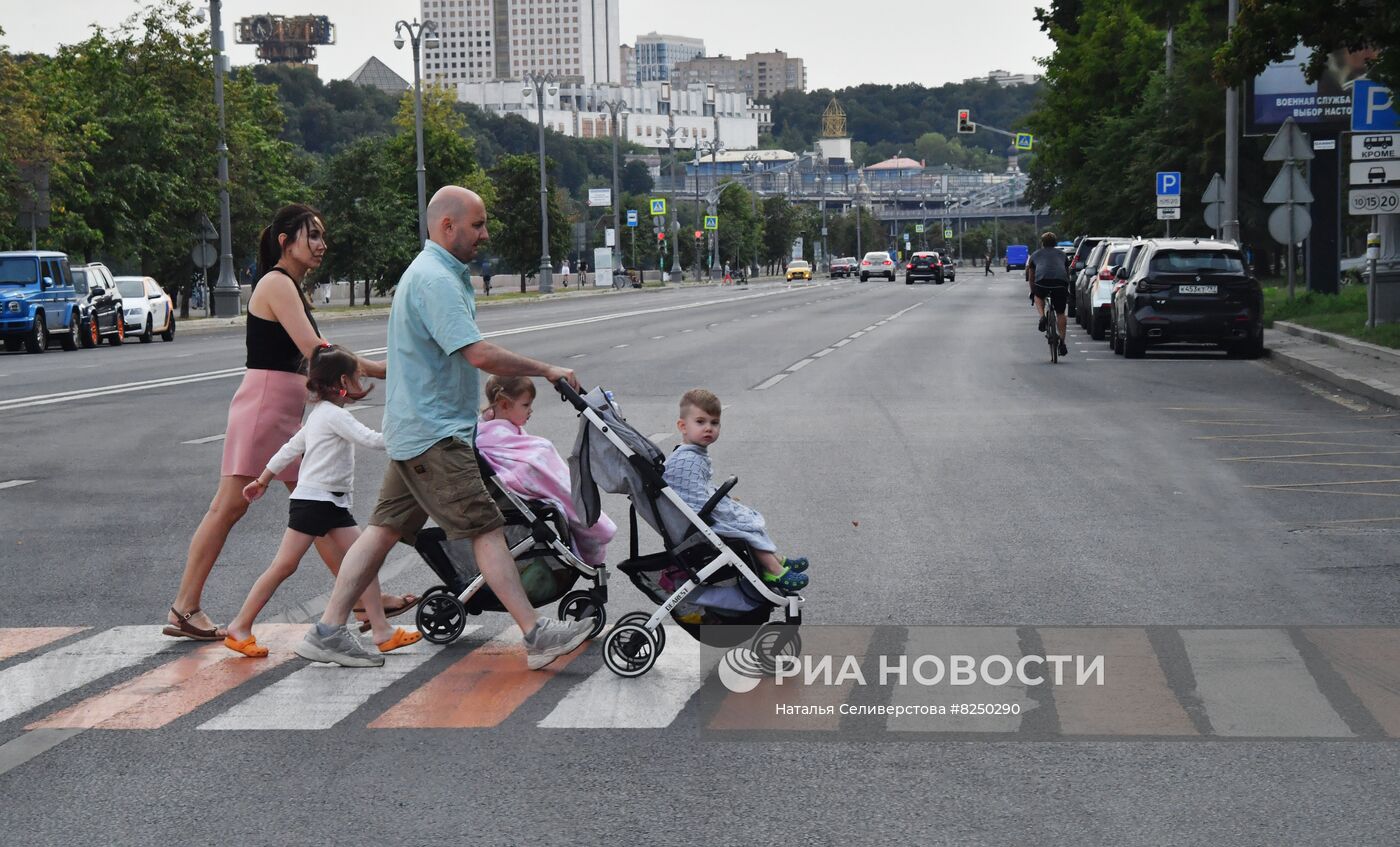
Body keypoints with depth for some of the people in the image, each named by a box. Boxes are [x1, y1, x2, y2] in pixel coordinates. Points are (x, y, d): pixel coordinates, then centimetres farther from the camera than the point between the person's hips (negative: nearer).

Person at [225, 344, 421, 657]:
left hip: (333, 505, 10)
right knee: (284, 566, -6)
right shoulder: (333, 415, -13)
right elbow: (371, 440, -21)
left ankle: (382, 631, -1)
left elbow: (289, 449, 23)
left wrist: (262, 480, 28)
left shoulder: (319, 415, 18)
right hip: (312, 500, -10)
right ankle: (239, 628, 2)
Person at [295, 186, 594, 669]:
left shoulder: (437, 273, 19)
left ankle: (328, 633, 9)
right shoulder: (434, 279, -17)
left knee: (385, 529, 9)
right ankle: (537, 637, -11)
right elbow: (479, 355, -24)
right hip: (433, 434, -11)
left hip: (414, 430, 11)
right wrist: (546, 371, -16)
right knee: (487, 528, -11)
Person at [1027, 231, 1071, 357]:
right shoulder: (1061, 254, 32)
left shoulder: (1036, 254, 28)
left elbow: (1031, 276, 33)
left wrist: (1032, 291, 46)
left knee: (1039, 297, 33)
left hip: (1042, 280, -1)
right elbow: (1067, 272, 40)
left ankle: (1042, 317, 6)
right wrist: (1067, 290, 53)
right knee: (1060, 313, 13)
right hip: (1061, 281, 1)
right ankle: (1062, 343, 8)